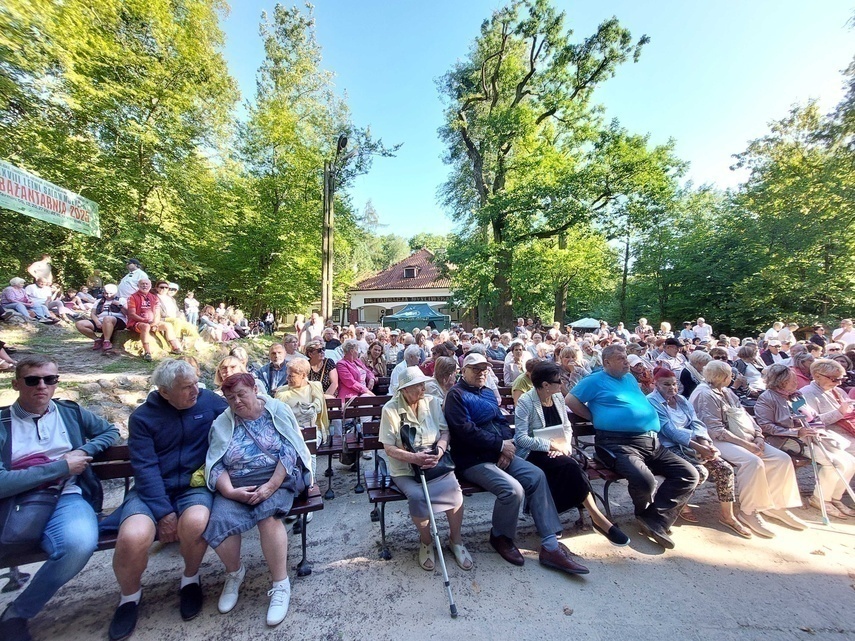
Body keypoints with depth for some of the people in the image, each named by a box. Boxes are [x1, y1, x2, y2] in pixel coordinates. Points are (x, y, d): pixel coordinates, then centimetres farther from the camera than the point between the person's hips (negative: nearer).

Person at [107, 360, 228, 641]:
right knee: (133, 536, -27)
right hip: (152, 490, 1)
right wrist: (163, 512, -15)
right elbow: (145, 468, -9)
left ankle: (190, 578, 4)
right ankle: (130, 595, 9)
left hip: (195, 485, 0)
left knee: (195, 521, -31)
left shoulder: (209, 400, -1)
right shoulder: (142, 417, -4)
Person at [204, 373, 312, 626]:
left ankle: (281, 585, -10)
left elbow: (290, 451, -10)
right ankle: (234, 572, 11)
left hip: (277, 479, -3)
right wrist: (230, 492, -15)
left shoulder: (277, 410, -3)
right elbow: (215, 464, 1)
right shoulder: (222, 422, 6)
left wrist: (271, 485, -19)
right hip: (236, 485, 3)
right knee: (218, 521, -22)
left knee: (268, 515, -29)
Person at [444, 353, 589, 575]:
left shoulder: (488, 393, 18)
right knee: (512, 489, -25)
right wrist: (500, 445, -15)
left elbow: (501, 422, 15)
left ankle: (550, 546, -3)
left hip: (499, 454, 8)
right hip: (472, 460, -8)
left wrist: (507, 445, -6)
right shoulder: (456, 394, -8)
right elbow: (465, 430, -19)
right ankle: (500, 537, 5)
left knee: (536, 476, -9)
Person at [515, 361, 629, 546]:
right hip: (533, 454, -6)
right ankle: (598, 518, -15)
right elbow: (521, 438, -19)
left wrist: (564, 444, -10)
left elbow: (567, 427, 11)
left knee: (570, 469, -26)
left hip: (557, 452, 6)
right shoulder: (525, 402, -15)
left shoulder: (558, 397, 6)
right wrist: (552, 445, -20)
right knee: (571, 466, -27)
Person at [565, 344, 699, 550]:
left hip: (652, 442, 8)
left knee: (689, 474, -3)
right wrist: (594, 417, -1)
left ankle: (655, 520, -2)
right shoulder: (595, 380, 1)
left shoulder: (629, 378, 24)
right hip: (619, 443, -8)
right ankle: (645, 515, 8)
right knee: (645, 480, -29)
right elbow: (570, 400, -2)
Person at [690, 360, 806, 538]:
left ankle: (774, 504, 9)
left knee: (782, 459, -3)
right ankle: (749, 511, -14)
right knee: (753, 462, -30)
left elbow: (744, 415, 16)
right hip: (720, 441, -10)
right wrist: (745, 444, -18)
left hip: (745, 438, 10)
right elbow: (716, 430, -18)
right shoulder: (705, 395, -13)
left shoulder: (727, 392, 17)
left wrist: (758, 435, 0)